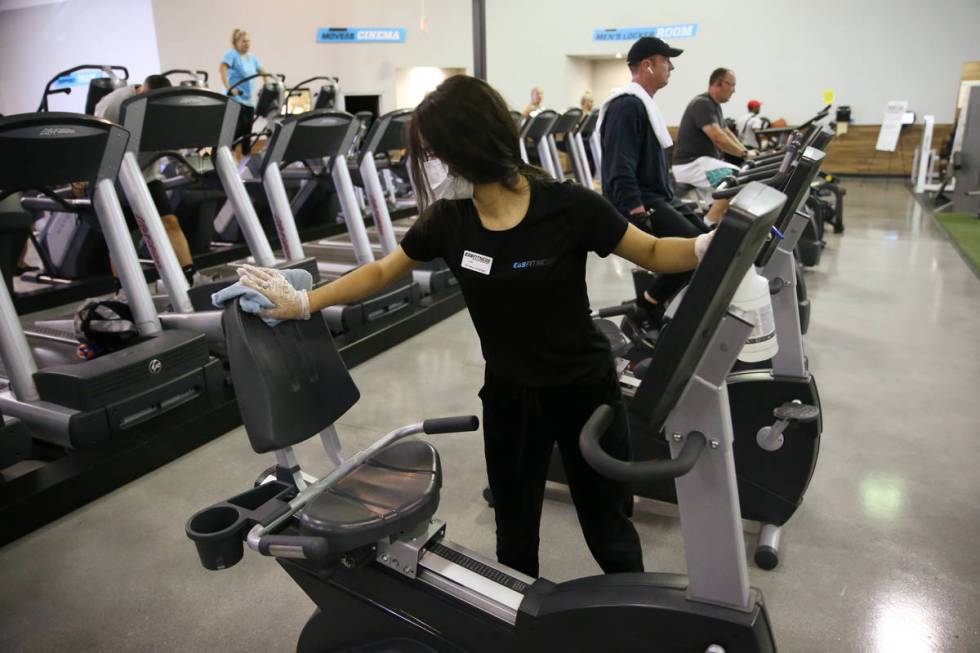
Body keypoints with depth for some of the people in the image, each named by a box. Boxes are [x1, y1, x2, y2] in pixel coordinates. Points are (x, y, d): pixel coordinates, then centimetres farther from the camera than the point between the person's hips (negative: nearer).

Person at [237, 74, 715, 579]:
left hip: (584, 390, -3)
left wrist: (711, 245, -30)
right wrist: (302, 303, 2)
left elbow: (652, 253, -11)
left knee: (608, 531, 17)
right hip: (508, 397, 4)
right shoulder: (449, 221, -9)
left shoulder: (567, 207, -21)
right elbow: (381, 271, 4)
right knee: (514, 537, 21)